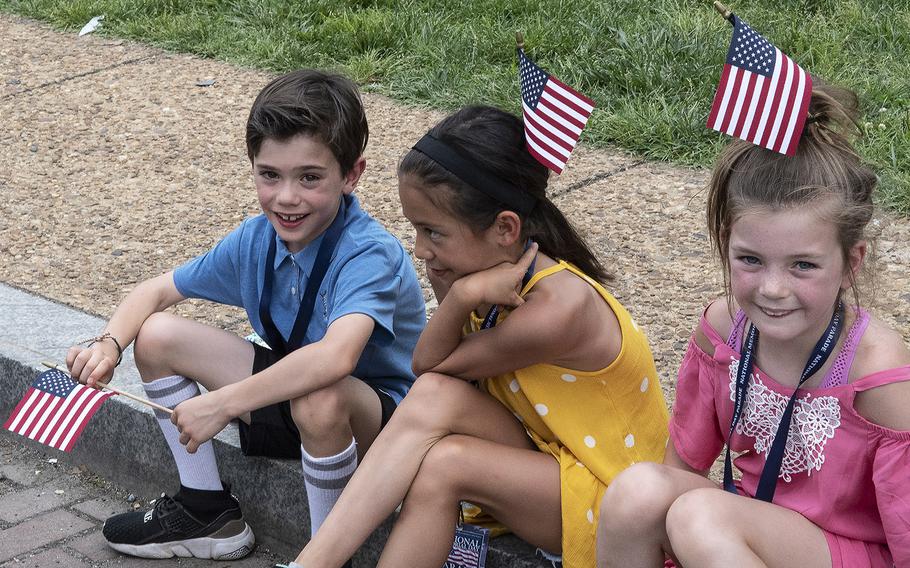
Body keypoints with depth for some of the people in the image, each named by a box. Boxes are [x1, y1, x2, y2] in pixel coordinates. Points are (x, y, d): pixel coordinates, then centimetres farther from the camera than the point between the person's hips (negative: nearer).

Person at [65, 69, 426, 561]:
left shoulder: (371, 254, -29)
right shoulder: (257, 240, -7)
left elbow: (336, 358, -48)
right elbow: (156, 291, 5)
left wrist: (222, 403, -41)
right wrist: (108, 344, -16)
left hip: (381, 414, -7)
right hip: (290, 387, 7)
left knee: (319, 398, -42)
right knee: (156, 336, 0)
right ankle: (208, 510, 10)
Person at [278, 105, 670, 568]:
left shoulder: (557, 308, -30)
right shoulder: (487, 271, -8)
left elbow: (427, 364, -17)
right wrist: (459, 295, -22)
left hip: (611, 498, -7)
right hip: (546, 454, 7)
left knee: (443, 464, -28)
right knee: (434, 397, -21)